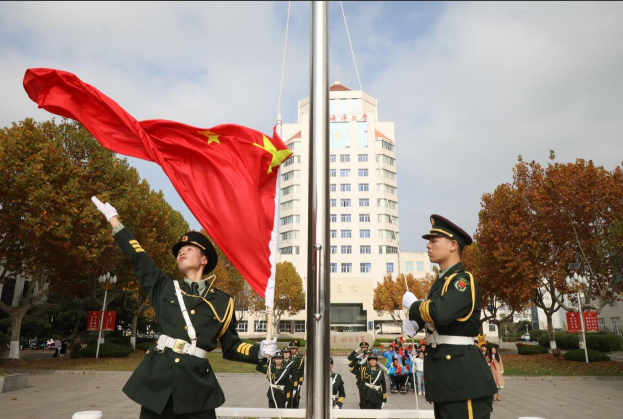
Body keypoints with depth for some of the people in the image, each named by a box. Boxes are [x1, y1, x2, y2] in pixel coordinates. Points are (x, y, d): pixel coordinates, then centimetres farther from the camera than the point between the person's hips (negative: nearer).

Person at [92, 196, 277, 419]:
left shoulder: (221, 301, 9)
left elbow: (231, 347, 13)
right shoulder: (164, 287, 13)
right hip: (158, 377, 2)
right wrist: (113, 218, 24)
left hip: (196, 383, -1)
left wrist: (259, 351, -6)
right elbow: (139, 259, 18)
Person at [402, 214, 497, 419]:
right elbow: (429, 313, 26)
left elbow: (441, 312, -32)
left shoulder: (464, 280, -16)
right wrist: (413, 320, 3)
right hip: (444, 372, 10)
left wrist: (413, 305, -13)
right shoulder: (441, 281, 13)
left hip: (462, 373, -10)